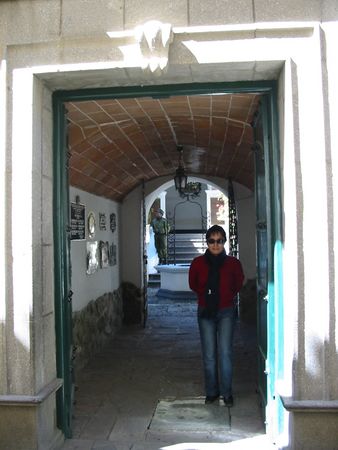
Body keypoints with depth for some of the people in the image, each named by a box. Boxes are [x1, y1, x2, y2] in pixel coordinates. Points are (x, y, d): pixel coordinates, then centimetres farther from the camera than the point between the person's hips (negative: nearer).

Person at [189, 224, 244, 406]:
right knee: (209, 355, 5)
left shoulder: (233, 263, -7)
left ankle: (227, 393, 9)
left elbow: (238, 284, 12)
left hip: (226, 311, -1)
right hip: (205, 312, 1)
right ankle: (212, 392, 18)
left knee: (225, 353, -3)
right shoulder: (198, 263, -5)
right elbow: (193, 285, 11)